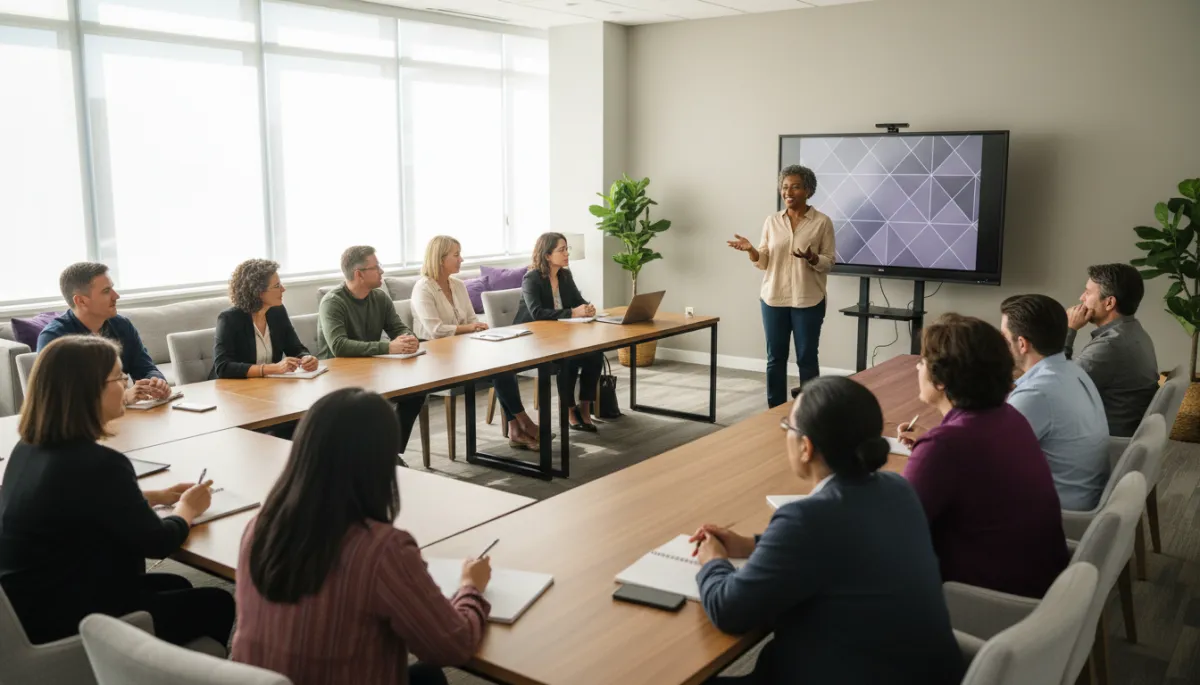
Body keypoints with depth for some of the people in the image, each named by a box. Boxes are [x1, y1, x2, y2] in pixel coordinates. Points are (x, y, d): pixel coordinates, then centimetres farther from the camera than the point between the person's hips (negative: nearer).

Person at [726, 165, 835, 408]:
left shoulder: (822, 222, -3)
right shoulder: (772, 221, 6)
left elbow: (829, 262, -2)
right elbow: (764, 262, 8)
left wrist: (811, 258, -23)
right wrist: (751, 250, -12)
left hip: (808, 301, -3)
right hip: (773, 299, 3)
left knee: (807, 358, 3)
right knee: (775, 358, 8)